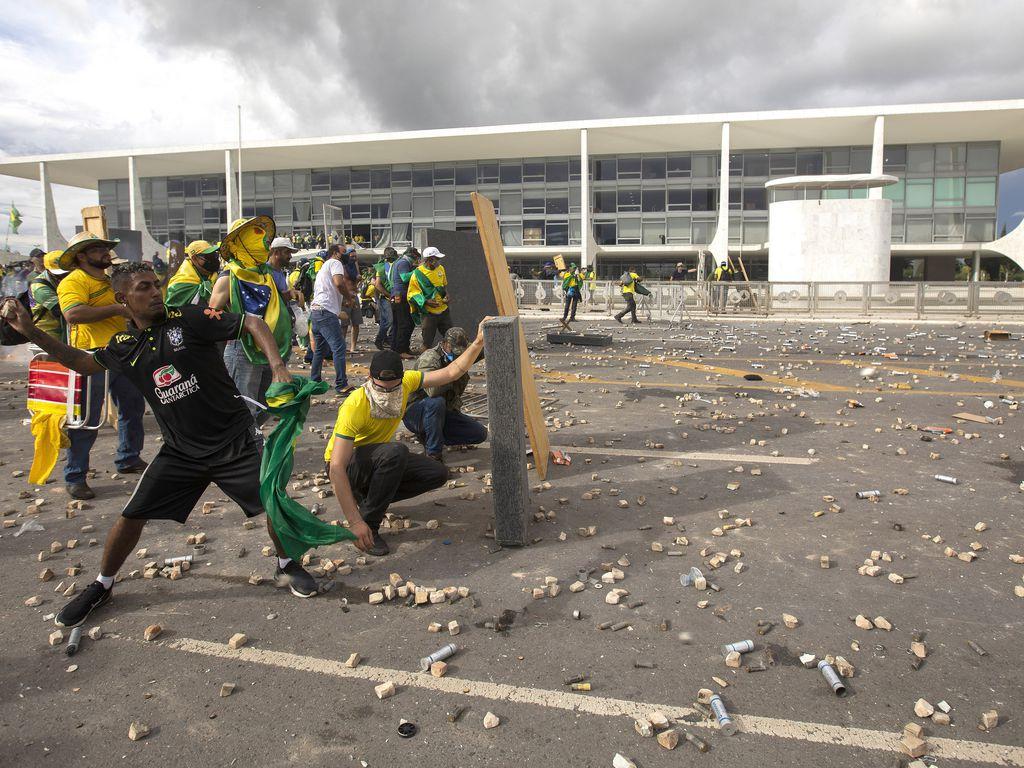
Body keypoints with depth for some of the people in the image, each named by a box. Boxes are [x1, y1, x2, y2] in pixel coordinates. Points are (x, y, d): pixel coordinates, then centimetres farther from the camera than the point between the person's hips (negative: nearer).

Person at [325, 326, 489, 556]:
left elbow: (451, 372, -7)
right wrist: (355, 522, -41)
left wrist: (479, 342, -20)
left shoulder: (405, 382, -16)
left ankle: (369, 497, 5)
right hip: (345, 466, -7)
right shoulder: (354, 407, -34)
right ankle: (369, 525, -21)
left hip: (380, 461, 7)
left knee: (438, 474, -8)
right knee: (396, 451, -36)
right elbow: (336, 469, -37)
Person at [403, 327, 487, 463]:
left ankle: (428, 437, 2)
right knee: (436, 402, -41)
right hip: (414, 413, -8)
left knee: (480, 433, -3)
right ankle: (434, 453, -27)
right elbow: (432, 389, -40)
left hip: (443, 412, 8)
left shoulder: (457, 360, 6)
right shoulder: (429, 358, -20)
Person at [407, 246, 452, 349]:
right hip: (428, 312, -6)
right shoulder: (417, 273, -14)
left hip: (443, 310, 6)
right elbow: (412, 294, -11)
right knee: (427, 342, 0)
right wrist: (426, 301, -25)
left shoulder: (441, 269, 5)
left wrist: (447, 295, 1)